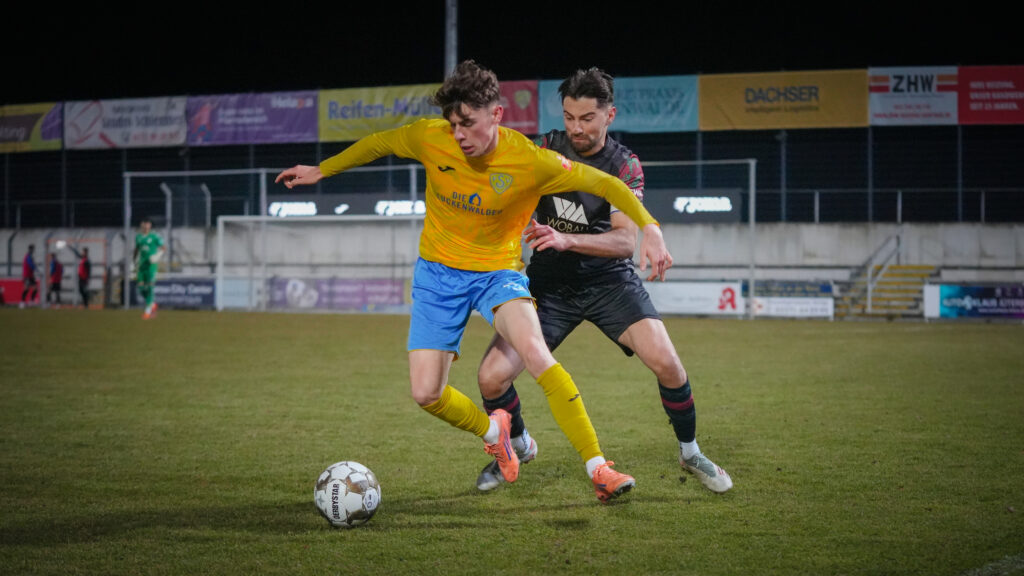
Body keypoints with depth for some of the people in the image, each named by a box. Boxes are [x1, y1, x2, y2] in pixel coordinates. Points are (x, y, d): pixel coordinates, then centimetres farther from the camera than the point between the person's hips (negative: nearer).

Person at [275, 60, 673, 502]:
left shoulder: (530, 161, -21)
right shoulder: (429, 138, -14)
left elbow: (604, 183, -16)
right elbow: (379, 144, 7)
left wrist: (650, 228, -29)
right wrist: (321, 170, 15)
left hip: (498, 271, -3)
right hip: (438, 272, 3)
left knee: (534, 352, -32)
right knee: (426, 395, -6)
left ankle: (598, 469, -26)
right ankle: (492, 431, 29)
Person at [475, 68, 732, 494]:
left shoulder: (624, 165, -12)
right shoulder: (547, 149, -4)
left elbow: (626, 240, -24)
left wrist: (566, 240, -38)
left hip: (609, 281, -2)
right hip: (550, 283, 2)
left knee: (666, 362, -21)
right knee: (492, 376, -13)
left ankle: (690, 453, 6)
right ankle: (518, 446, 19)